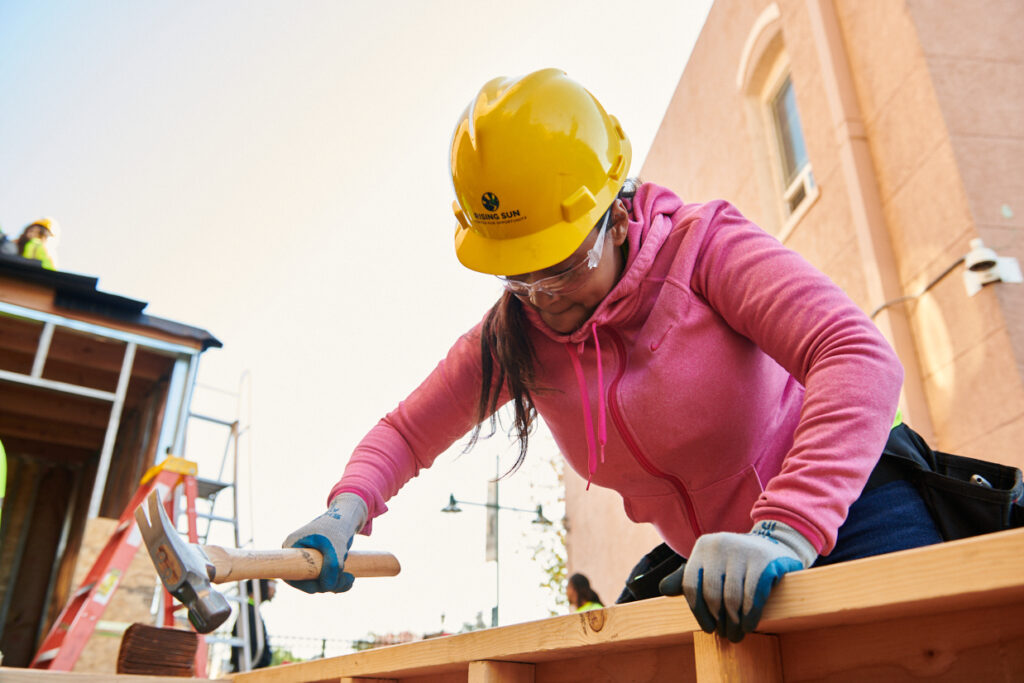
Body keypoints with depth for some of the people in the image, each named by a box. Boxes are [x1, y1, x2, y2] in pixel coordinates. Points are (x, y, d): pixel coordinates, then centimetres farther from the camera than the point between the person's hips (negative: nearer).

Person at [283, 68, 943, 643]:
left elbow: (861, 359, -30)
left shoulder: (702, 245, -18)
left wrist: (785, 531, -43)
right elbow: (405, 432, 2)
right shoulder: (513, 337, -6)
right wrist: (345, 512, -19)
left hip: (845, 518, -3)